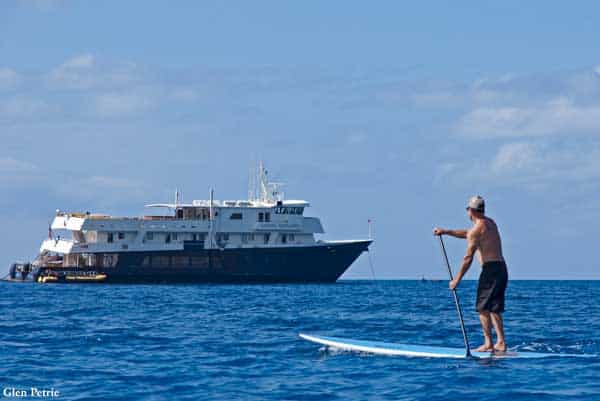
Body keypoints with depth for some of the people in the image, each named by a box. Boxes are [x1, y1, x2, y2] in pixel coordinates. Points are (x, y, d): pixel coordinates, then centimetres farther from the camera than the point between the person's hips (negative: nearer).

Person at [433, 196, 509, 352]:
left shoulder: (477, 228, -11)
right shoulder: (490, 223, 17)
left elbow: (468, 258, -12)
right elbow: (468, 234, 34)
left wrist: (457, 279, -7)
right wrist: (445, 231, 35)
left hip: (490, 269, -9)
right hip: (502, 268, 9)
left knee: (483, 307, -5)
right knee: (494, 308, 12)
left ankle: (488, 343, -9)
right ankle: (501, 342, 7)